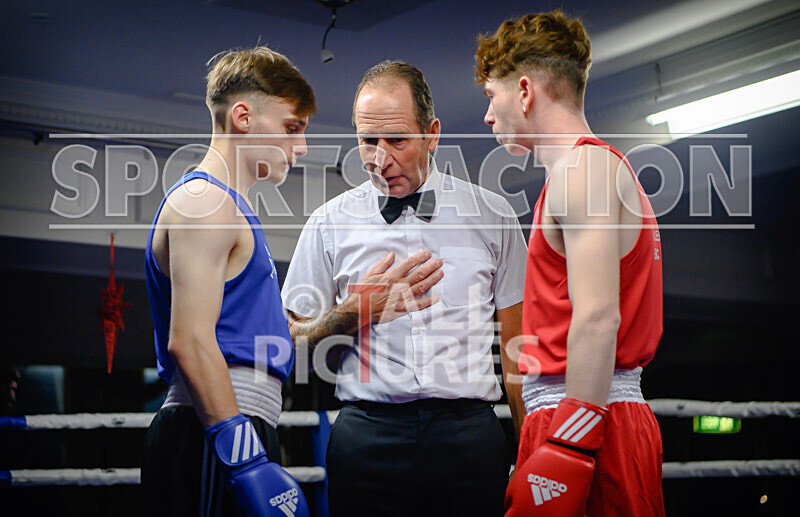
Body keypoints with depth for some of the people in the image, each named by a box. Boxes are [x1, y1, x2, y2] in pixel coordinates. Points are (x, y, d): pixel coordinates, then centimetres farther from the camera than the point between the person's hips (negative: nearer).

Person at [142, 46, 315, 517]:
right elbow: (190, 341, -19)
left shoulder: (229, 207, 23)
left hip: (231, 431, 10)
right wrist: (245, 457, -24)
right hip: (213, 437, -10)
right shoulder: (204, 201, -9)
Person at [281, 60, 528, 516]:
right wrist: (356, 311, -8)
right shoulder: (330, 223, 6)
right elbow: (293, 340, 8)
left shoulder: (493, 216, 8)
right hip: (368, 439, 0)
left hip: (471, 435, 0)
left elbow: (518, 345, 9)